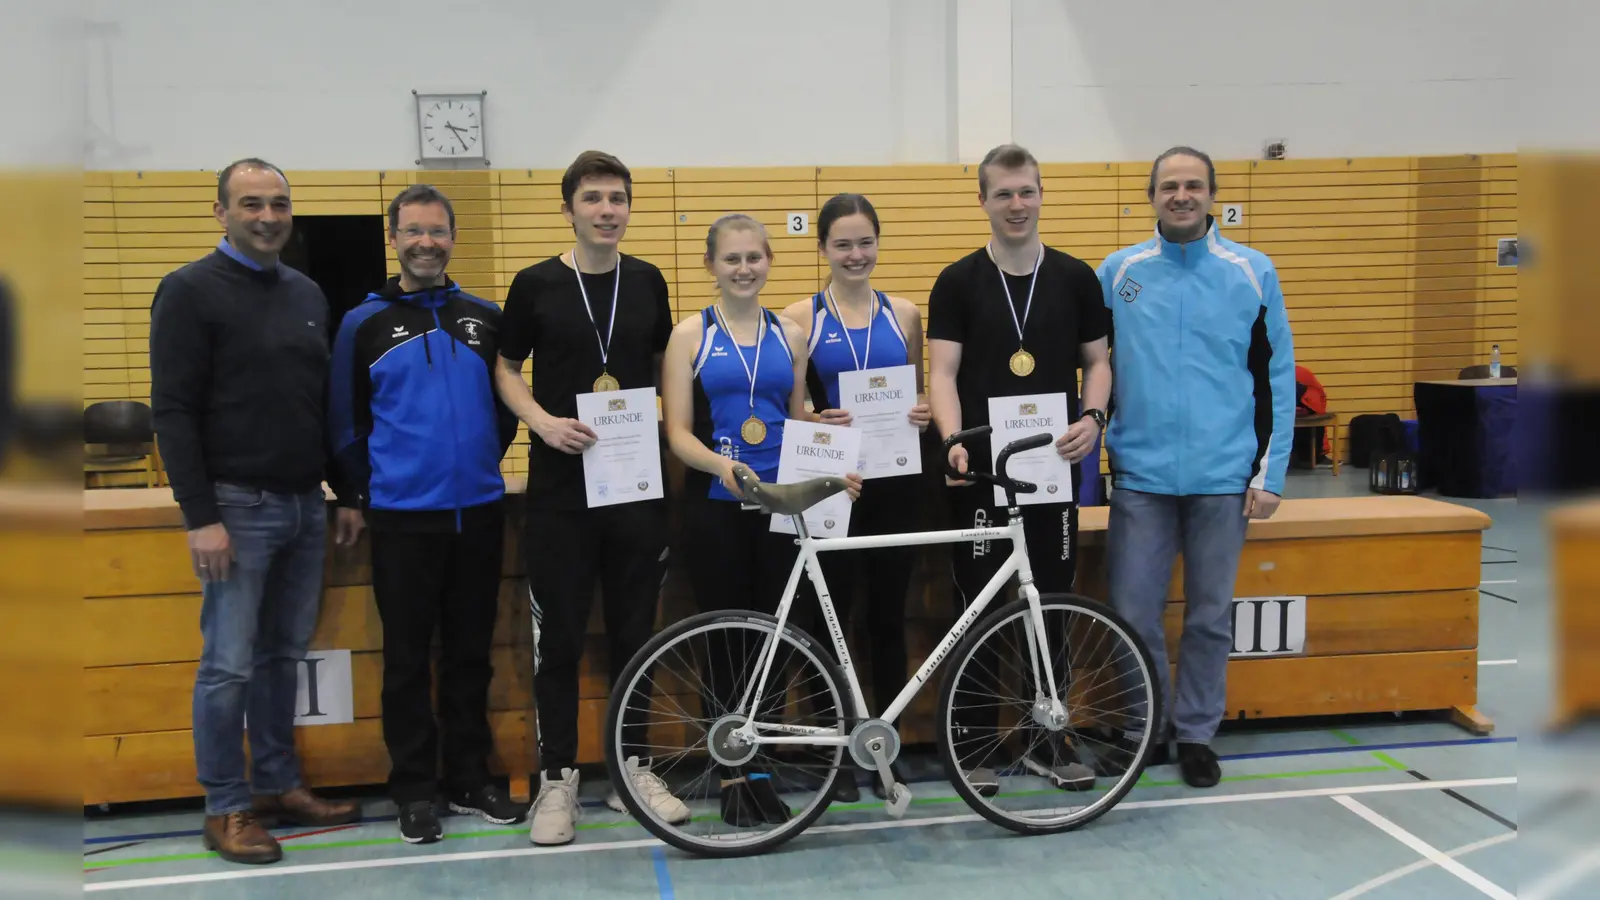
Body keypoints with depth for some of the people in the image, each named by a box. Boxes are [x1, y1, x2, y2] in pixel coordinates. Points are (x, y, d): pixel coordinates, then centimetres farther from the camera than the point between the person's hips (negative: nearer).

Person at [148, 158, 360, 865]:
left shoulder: (307, 293, 13)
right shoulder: (191, 291, -6)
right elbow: (173, 411, -11)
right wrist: (200, 516, -16)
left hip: (305, 505, 6)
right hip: (238, 506, -6)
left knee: (283, 654, 13)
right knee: (230, 664, -1)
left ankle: (278, 785, 23)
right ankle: (226, 809, 9)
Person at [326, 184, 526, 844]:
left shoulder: (485, 318, 8)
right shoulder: (364, 324, 1)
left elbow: (507, 404, 15)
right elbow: (345, 419, 3)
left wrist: (485, 462, 10)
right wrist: (352, 498, 1)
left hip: (479, 511, 2)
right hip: (401, 516, -2)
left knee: (471, 653, 10)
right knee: (407, 659, 4)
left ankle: (471, 779, 21)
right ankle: (415, 790, 15)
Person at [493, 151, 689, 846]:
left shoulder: (647, 282, 7)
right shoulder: (535, 284, -1)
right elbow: (506, 370, 5)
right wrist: (542, 421, -13)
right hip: (561, 483, -2)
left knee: (634, 630, 9)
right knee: (559, 634, 2)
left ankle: (633, 767, 21)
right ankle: (557, 776, 14)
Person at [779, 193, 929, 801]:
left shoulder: (904, 314, 9)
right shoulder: (800, 317, 0)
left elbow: (920, 394, 14)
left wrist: (924, 414, -7)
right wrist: (814, 422, -20)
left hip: (895, 481, 3)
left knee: (888, 615, 8)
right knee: (829, 617, 1)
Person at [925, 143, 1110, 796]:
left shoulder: (1075, 278, 7)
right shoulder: (957, 282, 1)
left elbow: (1097, 360, 11)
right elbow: (943, 373, -5)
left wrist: (1092, 416, -8)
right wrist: (953, 439, -21)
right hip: (981, 468, -2)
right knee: (979, 606, 4)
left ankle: (1050, 736, 22)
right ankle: (976, 741, 16)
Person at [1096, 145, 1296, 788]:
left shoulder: (1252, 272, 2)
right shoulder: (1119, 272, 4)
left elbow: (1276, 377, 3)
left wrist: (1270, 472, -1)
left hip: (1223, 478, 0)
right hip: (1140, 475, 1)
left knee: (1210, 617, 8)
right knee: (1132, 614, 3)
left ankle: (1196, 733, 25)